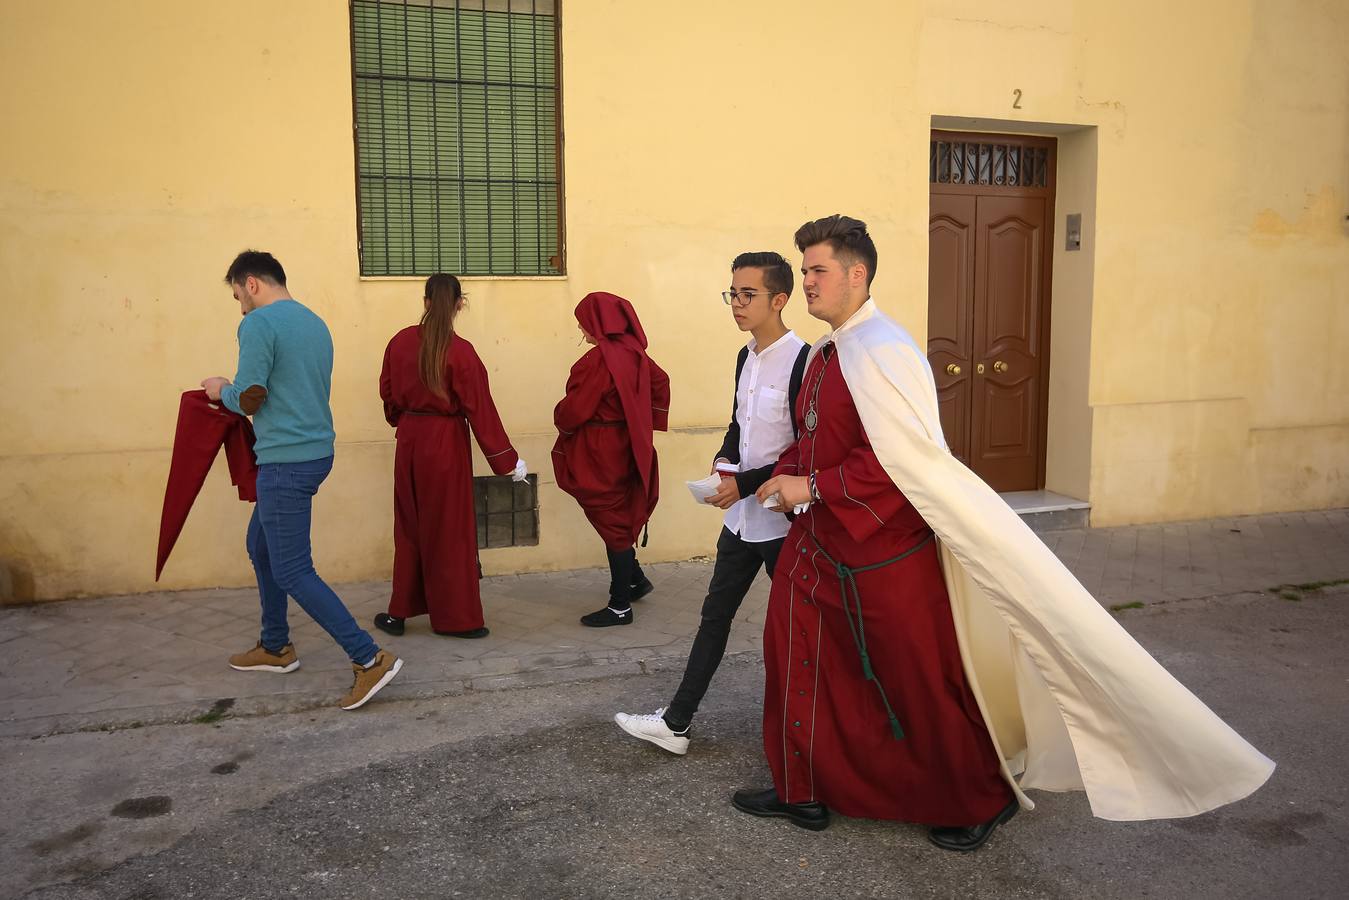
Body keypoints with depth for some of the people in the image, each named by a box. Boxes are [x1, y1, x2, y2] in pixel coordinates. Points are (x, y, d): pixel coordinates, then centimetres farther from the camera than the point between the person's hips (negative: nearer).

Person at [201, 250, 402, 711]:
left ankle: (370, 658, -8)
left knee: (293, 571, -5)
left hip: (287, 461, -9)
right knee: (261, 544, 23)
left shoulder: (259, 324, -12)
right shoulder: (315, 323, 15)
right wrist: (235, 389, 20)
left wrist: (223, 391, 6)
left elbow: (250, 399, -15)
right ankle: (275, 646, 33)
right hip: (317, 451, 9)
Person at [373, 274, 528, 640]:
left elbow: (388, 393, 8)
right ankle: (458, 618, 11)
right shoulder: (461, 351, -15)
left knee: (410, 527, 16)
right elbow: (480, 409, -13)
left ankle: (400, 612, 22)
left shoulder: (400, 342, -1)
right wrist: (507, 459, -7)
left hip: (410, 441, 4)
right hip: (445, 443, -4)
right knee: (448, 530, 4)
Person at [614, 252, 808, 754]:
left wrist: (746, 483, -19)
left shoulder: (801, 362, -18)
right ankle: (676, 722, 21)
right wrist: (725, 459, 0)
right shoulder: (746, 358, 8)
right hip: (741, 514, 8)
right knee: (715, 614, 13)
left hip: (782, 519, -8)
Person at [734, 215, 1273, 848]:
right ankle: (803, 792, 32)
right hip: (822, 546, 9)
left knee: (922, 686, 6)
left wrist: (812, 486, -21)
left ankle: (983, 801, 31)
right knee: (795, 651, 13)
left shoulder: (882, 352, -21)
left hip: (884, 556, -9)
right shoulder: (827, 354, 10)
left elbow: (902, 460, -28)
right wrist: (784, 478, 1)